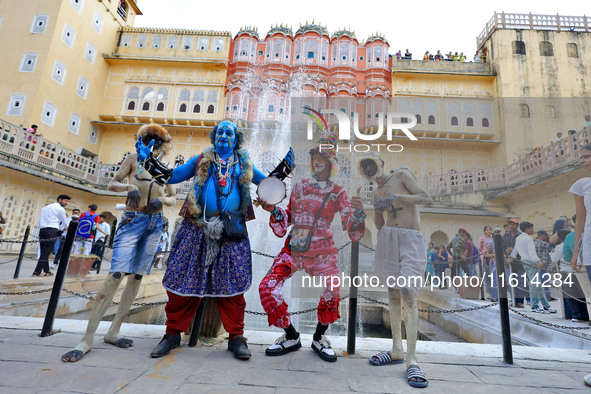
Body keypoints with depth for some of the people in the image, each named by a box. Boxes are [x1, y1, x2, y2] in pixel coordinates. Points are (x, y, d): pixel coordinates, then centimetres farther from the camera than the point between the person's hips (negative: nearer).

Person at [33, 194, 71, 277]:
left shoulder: (45, 207, 25)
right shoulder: (60, 209, 0)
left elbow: (40, 222, 24)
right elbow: (65, 222, 6)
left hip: (42, 230, 8)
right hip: (51, 231, -8)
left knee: (44, 252, 9)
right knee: (46, 252, -7)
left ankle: (46, 271, 12)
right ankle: (37, 272, -8)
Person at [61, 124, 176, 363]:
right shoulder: (134, 159, 8)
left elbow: (173, 197, 15)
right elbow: (112, 184, 6)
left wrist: (162, 200, -6)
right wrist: (128, 186, -14)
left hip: (155, 223, 3)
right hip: (133, 219, -3)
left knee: (137, 276, 3)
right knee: (116, 274, -14)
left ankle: (113, 332, 14)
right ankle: (87, 339, -6)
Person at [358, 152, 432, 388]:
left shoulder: (402, 174, 1)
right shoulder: (376, 194, 15)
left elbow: (426, 198, -9)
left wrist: (396, 197, -18)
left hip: (411, 241, -5)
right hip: (388, 239, 5)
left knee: (408, 293, -16)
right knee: (393, 293, 5)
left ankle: (412, 360, -10)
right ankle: (397, 351, 15)